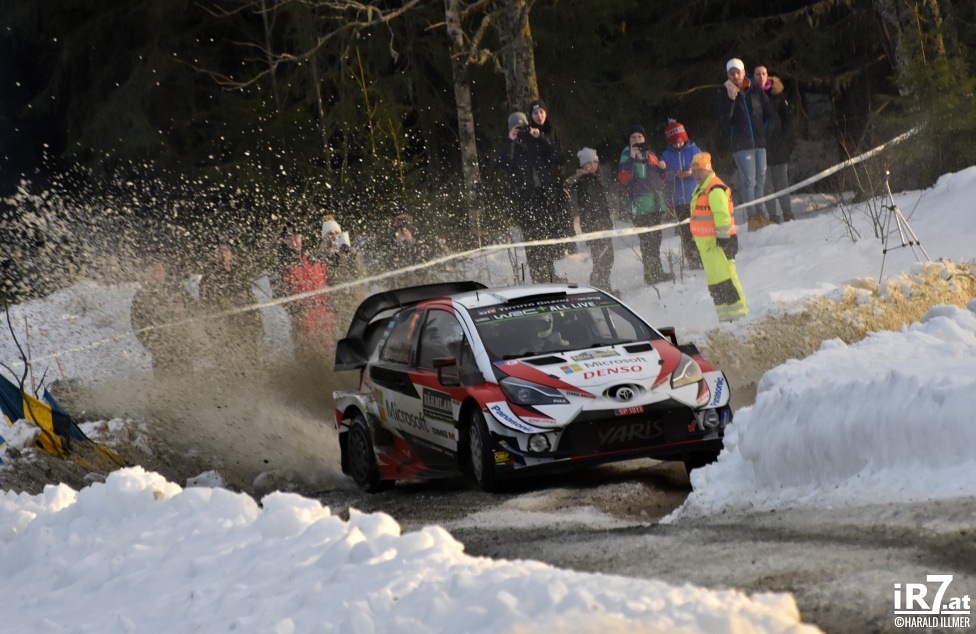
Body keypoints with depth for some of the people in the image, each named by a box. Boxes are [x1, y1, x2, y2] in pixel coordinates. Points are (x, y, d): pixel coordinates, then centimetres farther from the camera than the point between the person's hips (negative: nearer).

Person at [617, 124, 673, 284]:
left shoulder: (649, 155, 18)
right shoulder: (627, 155, -2)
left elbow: (659, 177, 27)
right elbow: (623, 179, -17)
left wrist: (662, 168, 5)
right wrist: (632, 158, -24)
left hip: (656, 202, 7)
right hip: (640, 204, -7)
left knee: (655, 238, 12)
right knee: (647, 240, -11)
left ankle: (656, 271, 19)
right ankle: (651, 274, -12)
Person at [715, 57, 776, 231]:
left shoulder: (756, 91, 8)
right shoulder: (723, 95, 1)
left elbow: (770, 114, 16)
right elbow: (723, 120, -13)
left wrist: (765, 130, 3)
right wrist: (730, 99, -23)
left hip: (760, 143, 4)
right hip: (741, 145, -4)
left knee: (760, 179, 7)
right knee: (749, 180, -11)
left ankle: (758, 213, 16)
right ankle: (752, 216, -11)